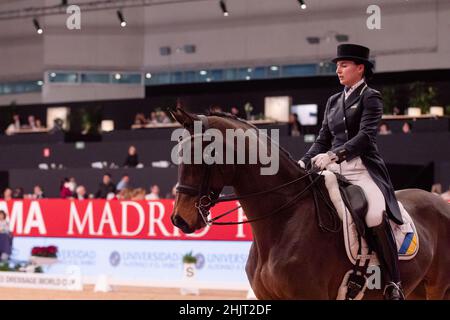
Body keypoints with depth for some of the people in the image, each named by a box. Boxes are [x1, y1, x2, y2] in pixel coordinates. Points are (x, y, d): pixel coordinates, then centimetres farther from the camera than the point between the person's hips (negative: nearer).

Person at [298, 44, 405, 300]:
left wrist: (334, 155, -27)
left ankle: (393, 285, -24)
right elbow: (324, 139, 19)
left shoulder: (370, 98, 0)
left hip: (363, 168, -7)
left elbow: (366, 136, -14)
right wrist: (304, 162, 2)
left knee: (376, 216, -31)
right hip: (335, 170, 7)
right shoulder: (334, 101, 19)